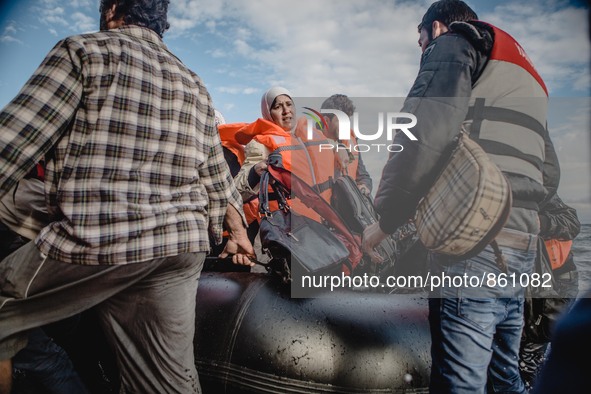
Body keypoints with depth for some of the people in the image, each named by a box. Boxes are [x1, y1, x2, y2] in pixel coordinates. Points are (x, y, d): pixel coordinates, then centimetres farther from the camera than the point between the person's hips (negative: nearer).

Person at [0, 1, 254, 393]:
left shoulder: (86, 51, 0)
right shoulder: (195, 85, 18)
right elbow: (217, 175, 19)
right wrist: (238, 231, 30)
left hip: (93, 243, -6)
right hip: (182, 247, 7)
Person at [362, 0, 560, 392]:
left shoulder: (454, 44, 4)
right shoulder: (526, 75, 30)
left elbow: (424, 135, -16)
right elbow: (550, 175, 24)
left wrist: (385, 220, -10)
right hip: (522, 248, 9)